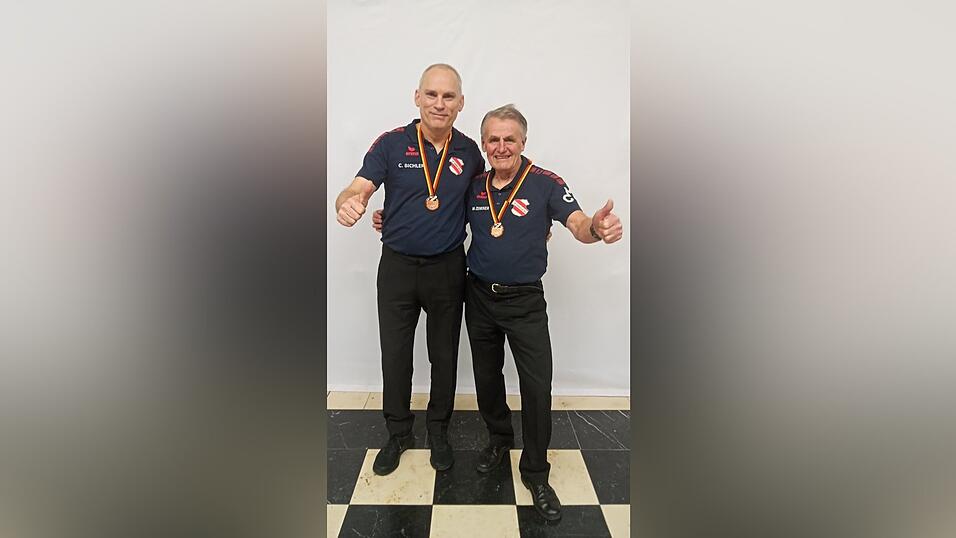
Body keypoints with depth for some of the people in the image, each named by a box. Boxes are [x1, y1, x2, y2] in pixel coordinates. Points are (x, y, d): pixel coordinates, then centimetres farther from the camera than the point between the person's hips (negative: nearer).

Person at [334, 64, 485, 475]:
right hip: (397, 266, -1)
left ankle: (438, 430, 35)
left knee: (444, 355, 13)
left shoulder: (469, 150, 0)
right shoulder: (391, 144, -7)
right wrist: (348, 203, -39)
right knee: (395, 354, 10)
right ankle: (398, 433, 33)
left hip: (447, 268, 1)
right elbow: (358, 188, -16)